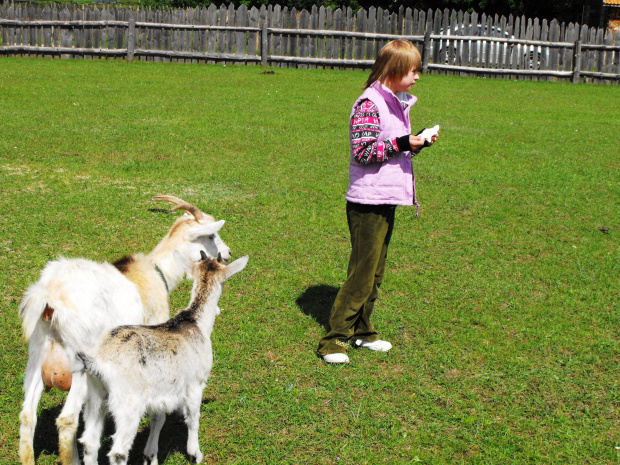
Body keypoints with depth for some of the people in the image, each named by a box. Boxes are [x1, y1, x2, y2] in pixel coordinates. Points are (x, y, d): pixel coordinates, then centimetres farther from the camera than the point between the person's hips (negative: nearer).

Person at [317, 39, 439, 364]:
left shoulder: (397, 103, 15)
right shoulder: (370, 104, -14)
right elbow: (363, 151, -20)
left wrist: (417, 143, 7)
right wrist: (401, 145, -21)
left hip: (386, 202, 9)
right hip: (367, 202, -9)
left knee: (376, 271, 14)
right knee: (362, 272, -6)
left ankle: (361, 331, 25)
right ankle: (335, 338, 1)